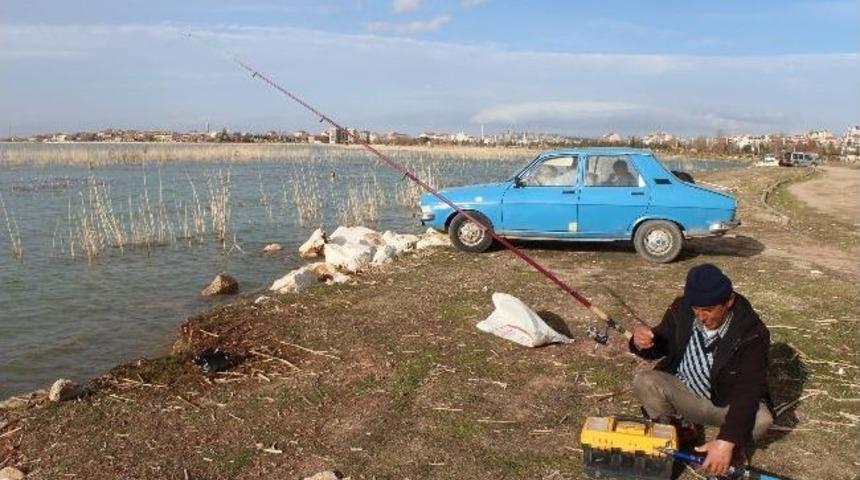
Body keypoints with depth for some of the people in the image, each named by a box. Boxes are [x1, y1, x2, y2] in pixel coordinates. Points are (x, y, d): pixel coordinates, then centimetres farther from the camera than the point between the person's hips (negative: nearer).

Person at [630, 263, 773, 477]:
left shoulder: (751, 332, -25)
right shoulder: (682, 309, -15)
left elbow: (748, 389, -31)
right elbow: (663, 344, 1)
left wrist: (726, 441, -43)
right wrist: (643, 342, -27)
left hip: (728, 403, -2)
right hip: (684, 393, 2)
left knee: (760, 419, -32)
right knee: (644, 381, -24)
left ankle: (733, 451, 3)